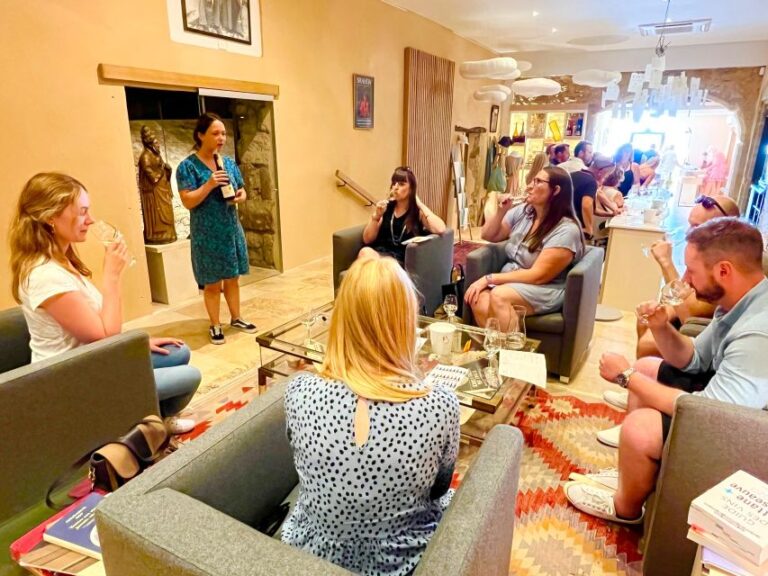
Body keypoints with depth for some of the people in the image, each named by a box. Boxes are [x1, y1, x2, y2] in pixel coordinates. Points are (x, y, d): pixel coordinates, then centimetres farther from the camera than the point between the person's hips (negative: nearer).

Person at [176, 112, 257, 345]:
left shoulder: (229, 162, 7)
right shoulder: (188, 166, -10)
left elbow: (241, 190, 13)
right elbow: (188, 202, -15)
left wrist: (240, 196, -10)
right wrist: (209, 185, -26)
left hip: (231, 229, 5)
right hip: (207, 234, -5)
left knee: (232, 278, 15)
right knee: (212, 283, 4)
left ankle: (236, 318, 29)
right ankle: (215, 326, 18)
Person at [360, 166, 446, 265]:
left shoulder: (418, 212, 6)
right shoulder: (385, 207, 13)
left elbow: (440, 229, -14)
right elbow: (367, 240, 12)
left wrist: (420, 204, -4)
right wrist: (376, 216, -4)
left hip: (401, 260, -3)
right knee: (365, 252, -32)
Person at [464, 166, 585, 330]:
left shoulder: (566, 230, -15)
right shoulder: (522, 211, 5)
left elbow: (538, 276, -20)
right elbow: (489, 236, 17)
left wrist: (489, 279, -22)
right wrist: (501, 212, -2)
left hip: (545, 290, -5)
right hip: (510, 280, 5)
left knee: (499, 296, -36)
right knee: (480, 301, -29)